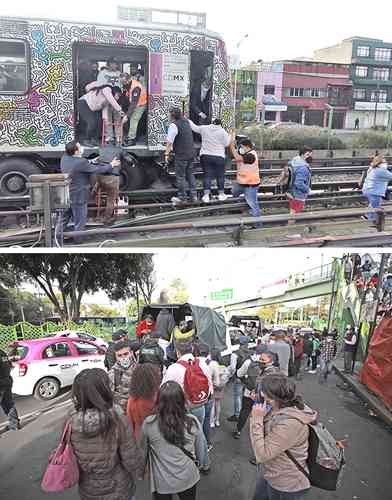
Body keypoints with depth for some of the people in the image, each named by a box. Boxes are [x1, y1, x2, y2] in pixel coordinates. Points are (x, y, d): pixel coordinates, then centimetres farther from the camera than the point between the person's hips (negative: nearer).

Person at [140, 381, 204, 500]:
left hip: (161, 482, -1)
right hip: (188, 478, 1)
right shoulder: (193, 422, -18)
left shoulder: (149, 424, -21)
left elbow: (143, 451, -3)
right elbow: (200, 454, -2)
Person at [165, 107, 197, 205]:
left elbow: (170, 141, -20)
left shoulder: (174, 125, -15)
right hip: (191, 153, 8)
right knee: (190, 174, 17)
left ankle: (182, 197, 9)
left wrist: (167, 153, -18)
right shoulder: (186, 121, 8)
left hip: (181, 155, -8)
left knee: (180, 176, 3)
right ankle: (194, 195, 20)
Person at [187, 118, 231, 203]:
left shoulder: (204, 128, 3)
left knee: (207, 175, 4)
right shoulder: (222, 131, -4)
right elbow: (226, 144, -2)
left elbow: (194, 127, 15)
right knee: (220, 176, 11)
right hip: (219, 157, -2)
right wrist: (229, 136, 16)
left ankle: (206, 195, -4)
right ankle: (221, 194, 19)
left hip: (205, 156, 2)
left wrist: (187, 120, 30)